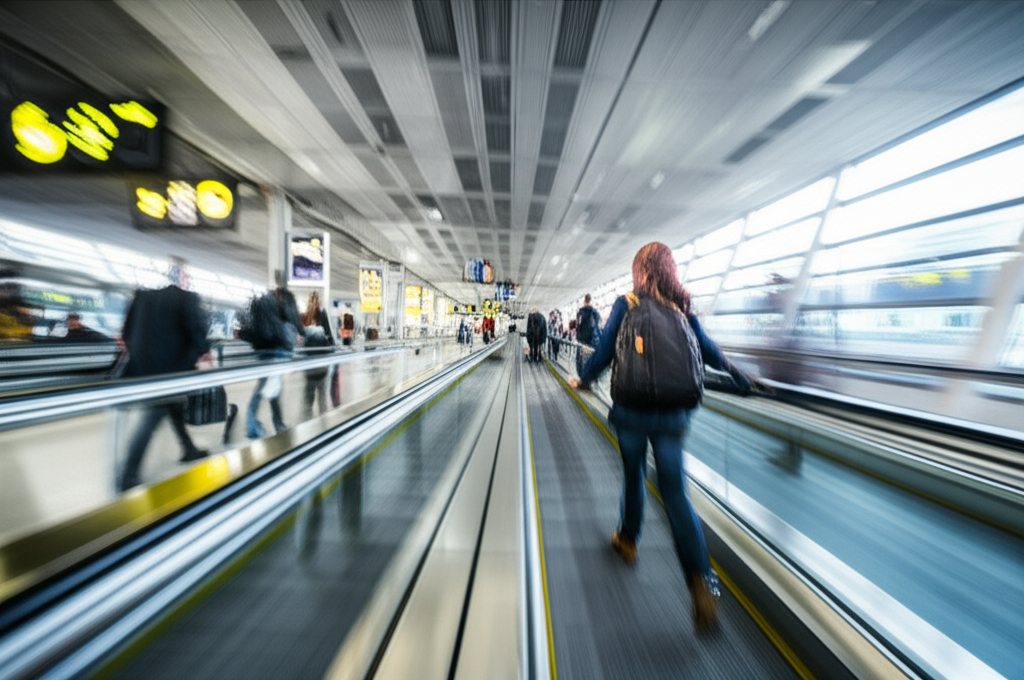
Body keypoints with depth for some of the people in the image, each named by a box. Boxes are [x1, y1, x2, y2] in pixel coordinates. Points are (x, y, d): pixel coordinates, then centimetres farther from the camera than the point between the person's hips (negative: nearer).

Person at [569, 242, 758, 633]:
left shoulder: (626, 305, -4)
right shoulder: (683, 307, 4)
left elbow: (605, 351, -5)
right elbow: (707, 349, 13)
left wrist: (582, 380, 11)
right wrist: (736, 374, 32)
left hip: (631, 409, -1)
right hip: (674, 413, 2)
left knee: (633, 475, 21)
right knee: (674, 491, 13)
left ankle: (628, 539, 42)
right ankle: (702, 581, 7)